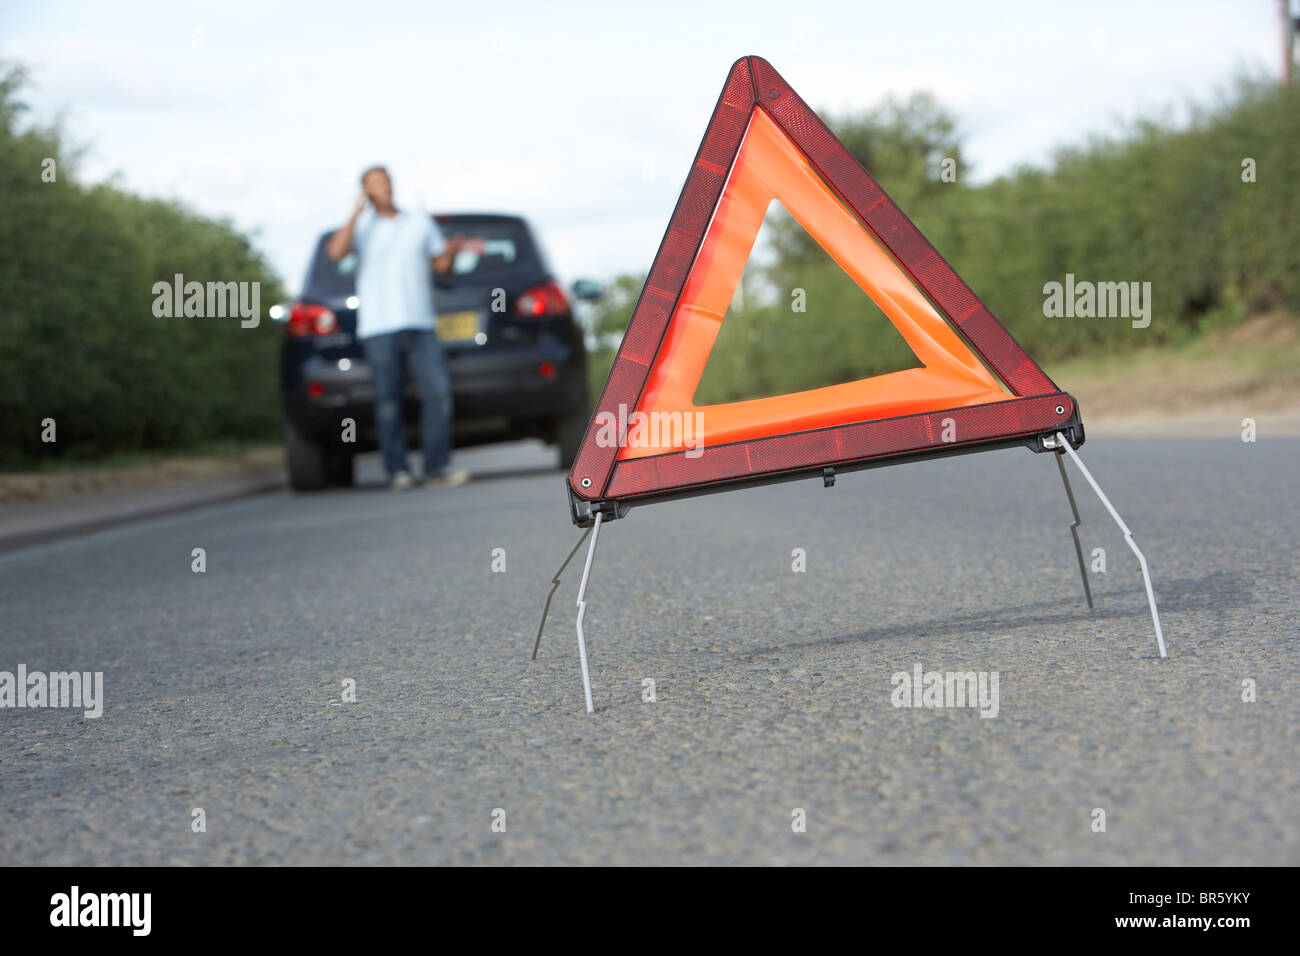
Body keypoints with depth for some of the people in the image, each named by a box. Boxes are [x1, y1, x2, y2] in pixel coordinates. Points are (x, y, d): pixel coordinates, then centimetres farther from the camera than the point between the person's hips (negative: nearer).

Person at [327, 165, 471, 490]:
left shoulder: (421, 223, 17)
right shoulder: (361, 227, 8)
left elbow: (441, 265, 20)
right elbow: (335, 252, -11)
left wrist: (453, 249, -1)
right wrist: (357, 213, -12)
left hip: (420, 323, 2)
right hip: (378, 327, -2)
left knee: (438, 392, -9)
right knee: (387, 399, -5)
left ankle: (438, 466, -4)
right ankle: (397, 472, -1)